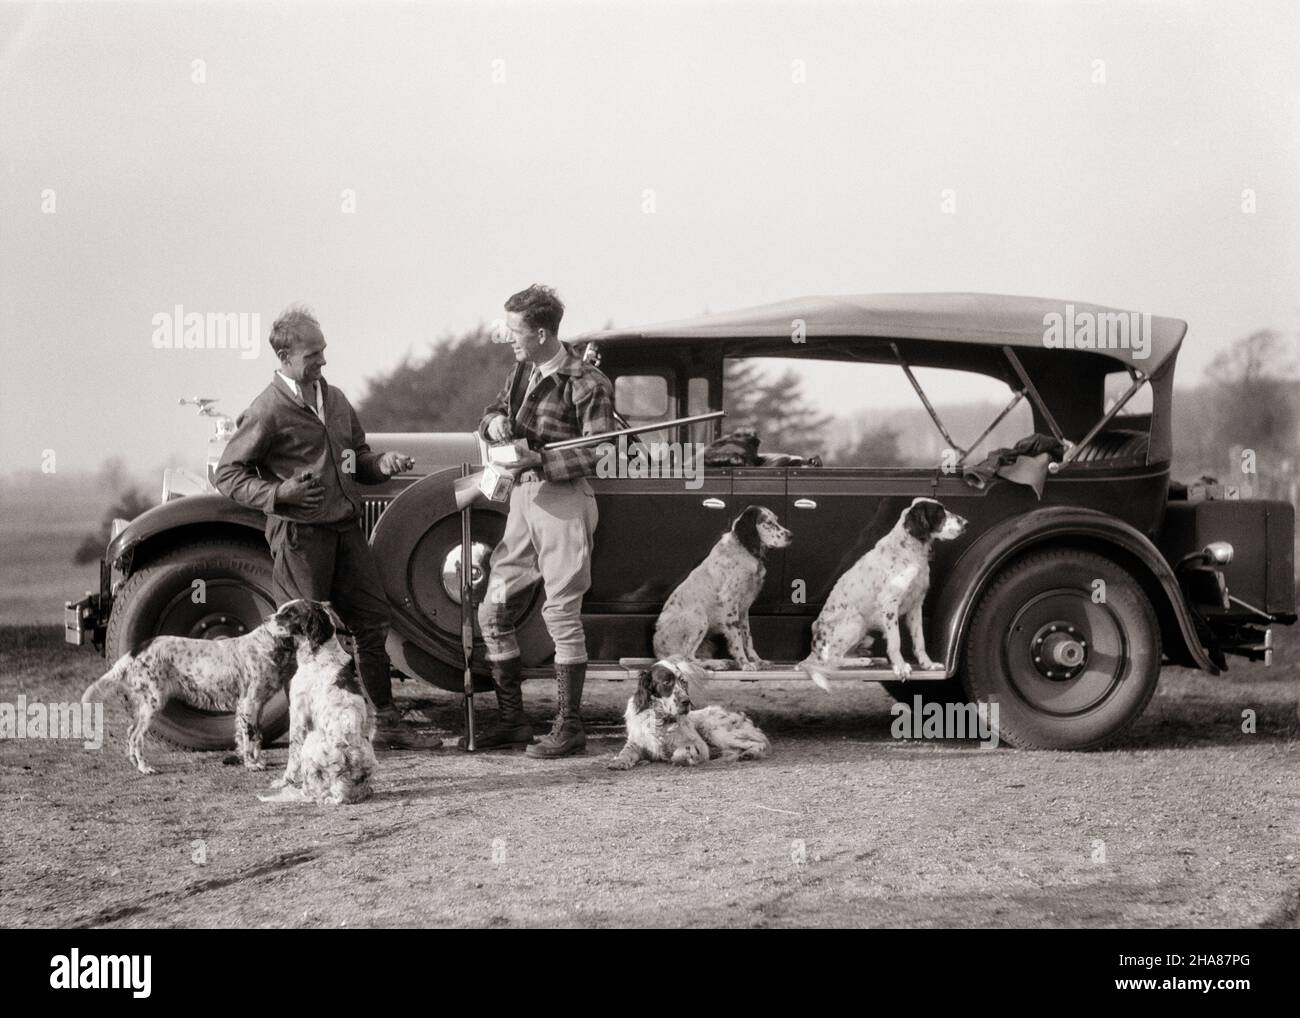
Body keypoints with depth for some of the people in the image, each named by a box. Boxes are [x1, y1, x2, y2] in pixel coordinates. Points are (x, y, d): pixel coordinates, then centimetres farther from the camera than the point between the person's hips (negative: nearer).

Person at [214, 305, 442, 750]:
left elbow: (356, 455, 25)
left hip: (345, 526, 7)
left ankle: (388, 724, 17)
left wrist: (381, 463, 3)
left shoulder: (334, 399, 12)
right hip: (299, 533, -7)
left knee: (373, 619, 8)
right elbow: (227, 474, -8)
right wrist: (278, 492, -22)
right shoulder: (269, 410, -10)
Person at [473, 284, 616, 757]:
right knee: (493, 609, 7)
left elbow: (595, 452, -17)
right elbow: (491, 413, 21)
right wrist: (495, 422, -3)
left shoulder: (586, 384, -13)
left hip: (564, 501, -8)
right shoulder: (523, 370, 11)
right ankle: (512, 719, 16)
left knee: (562, 614, -6)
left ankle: (569, 727, 1)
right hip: (523, 499, 8)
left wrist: (537, 461, -27)